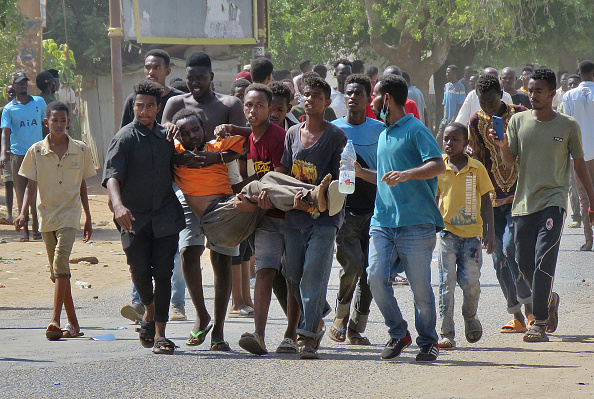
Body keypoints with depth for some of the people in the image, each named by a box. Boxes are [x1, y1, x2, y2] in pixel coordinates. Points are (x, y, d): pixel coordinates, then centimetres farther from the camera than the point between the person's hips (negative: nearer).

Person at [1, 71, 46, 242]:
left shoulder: (39, 102, 9)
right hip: (17, 154, -1)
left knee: (36, 193, -1)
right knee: (21, 193, 0)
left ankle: (36, 228, 5)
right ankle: (24, 229, 4)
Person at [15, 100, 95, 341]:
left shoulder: (80, 150, 2)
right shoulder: (36, 151, 1)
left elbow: (82, 186, 11)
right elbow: (31, 186, 2)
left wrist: (88, 219, 15)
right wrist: (23, 213, -12)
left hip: (69, 215, -2)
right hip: (46, 216, 3)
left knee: (61, 264, -20)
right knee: (58, 272, 8)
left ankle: (55, 321, -26)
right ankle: (73, 324, 17)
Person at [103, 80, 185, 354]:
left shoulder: (166, 136, 12)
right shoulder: (125, 138, -4)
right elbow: (112, 175, -16)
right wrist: (118, 204, -33)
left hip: (165, 215, 2)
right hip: (135, 216, -2)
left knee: (162, 273, -5)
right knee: (140, 272, -1)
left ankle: (160, 334, -4)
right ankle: (149, 312, 30)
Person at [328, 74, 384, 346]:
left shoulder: (380, 130, 9)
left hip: (373, 210, 2)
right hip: (344, 209, -2)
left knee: (369, 271, -1)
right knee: (352, 264, -17)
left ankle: (356, 328, 10)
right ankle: (339, 320, 2)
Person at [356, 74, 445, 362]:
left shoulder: (415, 130, -4)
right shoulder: (384, 135, 23)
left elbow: (439, 165, -15)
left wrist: (406, 174, -27)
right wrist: (360, 172, 17)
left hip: (416, 222, -7)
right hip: (383, 220, 7)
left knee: (420, 286, -3)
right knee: (376, 277, -9)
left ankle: (428, 341, 13)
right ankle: (398, 333, 7)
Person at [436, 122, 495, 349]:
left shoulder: (476, 168, 1)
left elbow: (486, 200, 6)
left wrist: (490, 231, -1)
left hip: (472, 231, -1)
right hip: (447, 231, 1)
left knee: (471, 282, -6)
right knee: (447, 281, -7)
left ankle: (470, 317, 25)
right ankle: (446, 333, -5)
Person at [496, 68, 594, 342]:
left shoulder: (568, 126, 4)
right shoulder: (518, 121, 8)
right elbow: (510, 161, 3)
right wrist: (503, 146, -18)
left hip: (553, 200, -3)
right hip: (524, 202, 3)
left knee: (543, 261, -15)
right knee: (524, 263, 6)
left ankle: (539, 324, -13)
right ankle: (549, 299, 34)